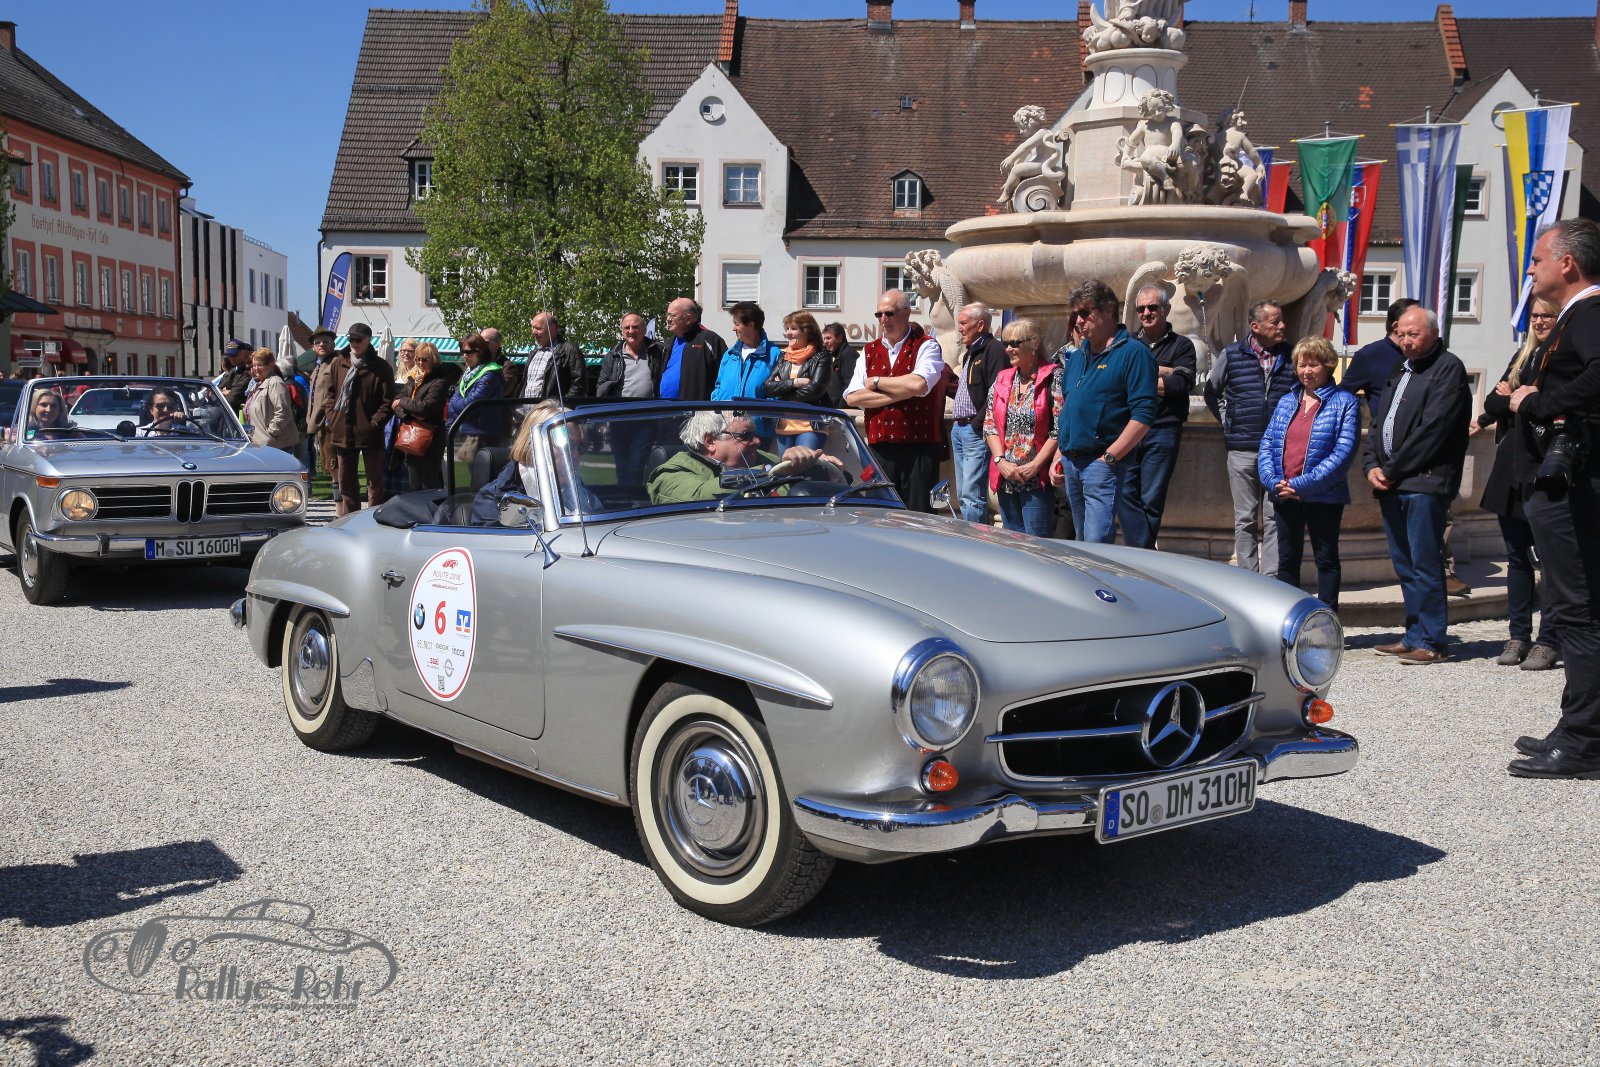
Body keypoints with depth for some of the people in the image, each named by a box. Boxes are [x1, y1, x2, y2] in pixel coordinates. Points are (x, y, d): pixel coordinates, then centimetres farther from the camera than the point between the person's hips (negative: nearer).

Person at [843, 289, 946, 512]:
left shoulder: (926, 346, 1)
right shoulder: (870, 351, 14)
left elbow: (918, 384, -19)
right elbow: (852, 397, 0)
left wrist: (875, 382, -5)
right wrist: (900, 393, -9)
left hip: (919, 446, -4)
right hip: (880, 446, 4)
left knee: (919, 515, -2)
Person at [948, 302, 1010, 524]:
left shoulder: (994, 350, -11)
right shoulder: (972, 352, 22)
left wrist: (978, 424, -20)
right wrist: (951, 386, 11)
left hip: (976, 431, -10)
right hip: (959, 428, 10)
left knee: (972, 495, -12)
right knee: (963, 495, 12)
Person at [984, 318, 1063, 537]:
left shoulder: (1053, 378, -6)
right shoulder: (1002, 379, 12)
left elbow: (1059, 429, -11)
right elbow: (989, 424, 9)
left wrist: (1034, 466, -15)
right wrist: (1001, 461, -5)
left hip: (1037, 479, -6)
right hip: (1005, 477, 6)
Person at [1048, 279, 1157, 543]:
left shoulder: (1133, 353, -6)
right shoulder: (1077, 356, 18)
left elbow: (1143, 414, -14)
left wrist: (1109, 458, -18)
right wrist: (1059, 457, 14)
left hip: (1103, 464, -8)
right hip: (1070, 462, 8)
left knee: (1097, 543, -15)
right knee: (1082, 542, 14)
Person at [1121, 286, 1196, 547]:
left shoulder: (1181, 345, 10)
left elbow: (1182, 384, -7)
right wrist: (1161, 373, -8)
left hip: (1163, 430, -2)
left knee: (1152, 500, -1)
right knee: (1126, 496, -7)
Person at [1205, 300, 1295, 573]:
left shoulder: (1290, 357, 6)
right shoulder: (1231, 355, 4)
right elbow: (1211, 393, 16)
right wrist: (1229, 422, 8)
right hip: (1242, 450, 0)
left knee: (1275, 519, 0)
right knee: (1245, 519, 5)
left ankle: (1271, 578, 3)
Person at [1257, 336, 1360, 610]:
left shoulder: (1344, 402, -5)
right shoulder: (1286, 402, 11)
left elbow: (1344, 452, -14)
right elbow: (1267, 444, 7)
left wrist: (1303, 485, -19)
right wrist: (1274, 481, -11)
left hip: (1324, 495, -5)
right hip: (1284, 495, 5)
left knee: (1326, 559, 6)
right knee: (1287, 559, 11)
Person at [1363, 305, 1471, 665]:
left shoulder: (1448, 368, -5)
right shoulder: (1399, 371, 21)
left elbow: (1433, 429, -14)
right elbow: (1377, 422, 19)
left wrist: (1393, 470, -12)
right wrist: (1372, 466, 3)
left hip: (1425, 481, -8)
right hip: (1390, 484, 8)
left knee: (1424, 564, -7)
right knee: (1405, 565, 11)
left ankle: (1432, 642, -2)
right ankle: (1415, 636, 18)